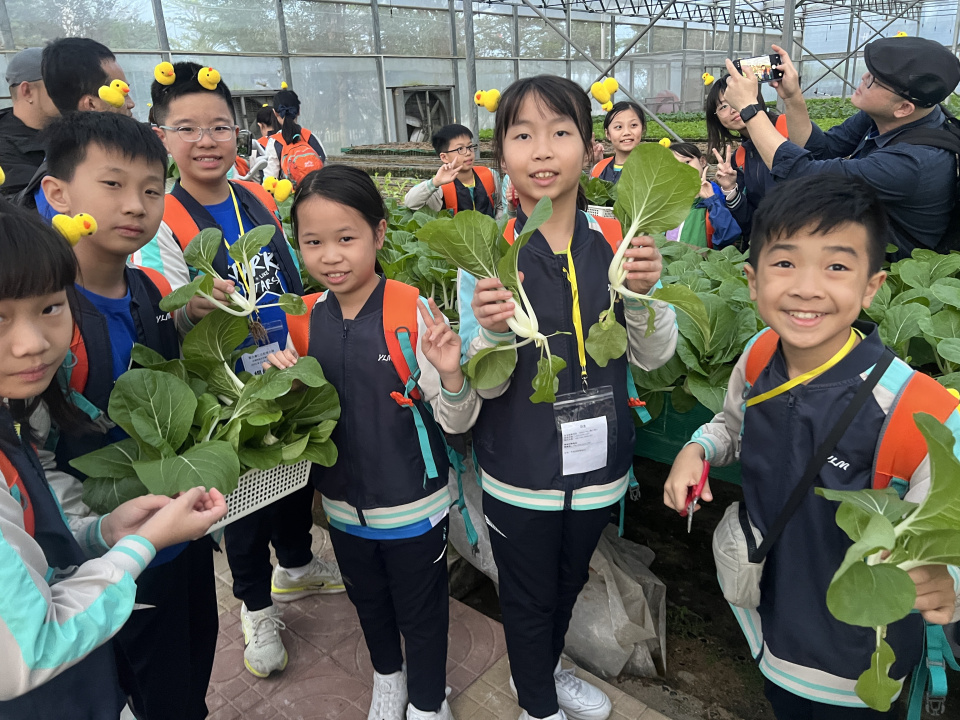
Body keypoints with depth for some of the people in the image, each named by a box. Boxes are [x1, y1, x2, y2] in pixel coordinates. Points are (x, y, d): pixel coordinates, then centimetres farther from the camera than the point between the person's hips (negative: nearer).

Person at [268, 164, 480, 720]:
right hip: (344, 503, 5)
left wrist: (450, 373, -38)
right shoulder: (305, 320, -6)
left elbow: (457, 422, -18)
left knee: (420, 611, 18)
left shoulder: (414, 311, -21)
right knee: (369, 601, 28)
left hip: (414, 506, -4)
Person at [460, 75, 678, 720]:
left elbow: (654, 356, -4)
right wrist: (492, 331, -34)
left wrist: (644, 292, -23)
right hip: (521, 467, -3)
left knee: (570, 581, 26)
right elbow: (486, 383, -12)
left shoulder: (616, 238, -7)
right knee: (529, 595, 18)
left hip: (599, 462, 3)